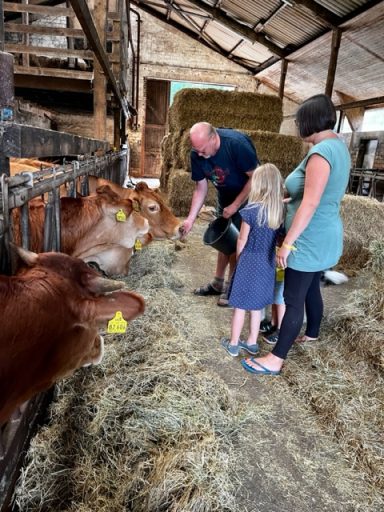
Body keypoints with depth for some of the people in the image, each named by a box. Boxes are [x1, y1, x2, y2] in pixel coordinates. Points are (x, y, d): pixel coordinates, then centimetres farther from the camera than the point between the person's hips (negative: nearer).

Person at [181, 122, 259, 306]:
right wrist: (191, 219, -13)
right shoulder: (197, 154, -15)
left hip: (246, 197, -6)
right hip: (225, 196, 6)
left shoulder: (237, 144, -32)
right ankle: (218, 282, 25)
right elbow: (201, 188, -7)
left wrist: (235, 205, -24)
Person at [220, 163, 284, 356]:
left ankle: (233, 344, 22)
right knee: (256, 305, 19)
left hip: (249, 262, -5)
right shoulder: (281, 210, -4)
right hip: (268, 264, 5)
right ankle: (252, 342, 31)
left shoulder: (251, 210, -17)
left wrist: (239, 259, 6)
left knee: (240, 305, 9)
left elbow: (242, 240, -9)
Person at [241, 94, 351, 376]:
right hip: (323, 237, 10)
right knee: (311, 289, 24)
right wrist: (285, 200, 18)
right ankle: (312, 334, 45)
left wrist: (287, 242, -23)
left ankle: (275, 360, 8)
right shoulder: (339, 147, 10)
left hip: (310, 240, -10)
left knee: (293, 299, -3)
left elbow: (309, 205, -26)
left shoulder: (321, 152, -21)